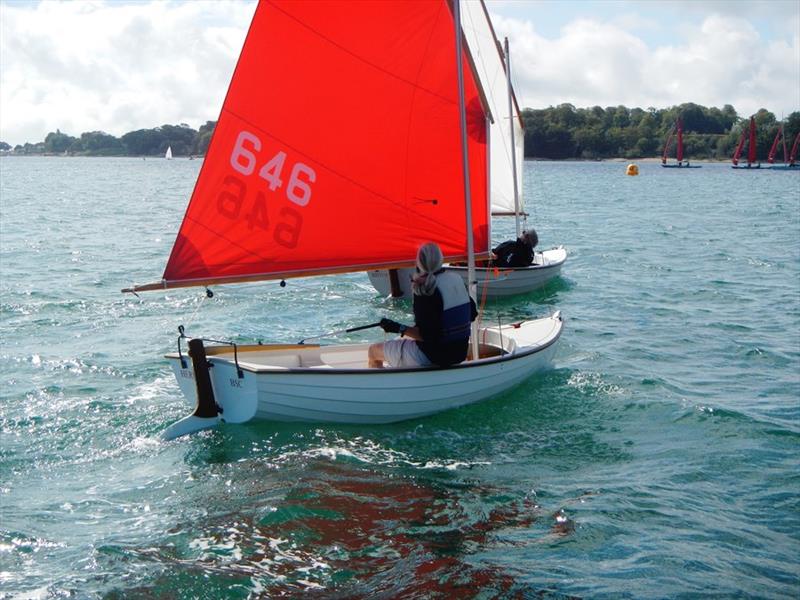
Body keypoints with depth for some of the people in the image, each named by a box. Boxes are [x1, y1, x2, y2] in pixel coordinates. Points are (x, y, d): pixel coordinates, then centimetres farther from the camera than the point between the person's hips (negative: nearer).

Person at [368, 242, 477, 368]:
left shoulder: (425, 289, -23)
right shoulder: (457, 279, -1)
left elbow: (426, 335, -26)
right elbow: (472, 315, 10)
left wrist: (398, 328, -18)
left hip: (432, 356, -8)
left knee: (373, 351, 11)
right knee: (400, 340, 34)